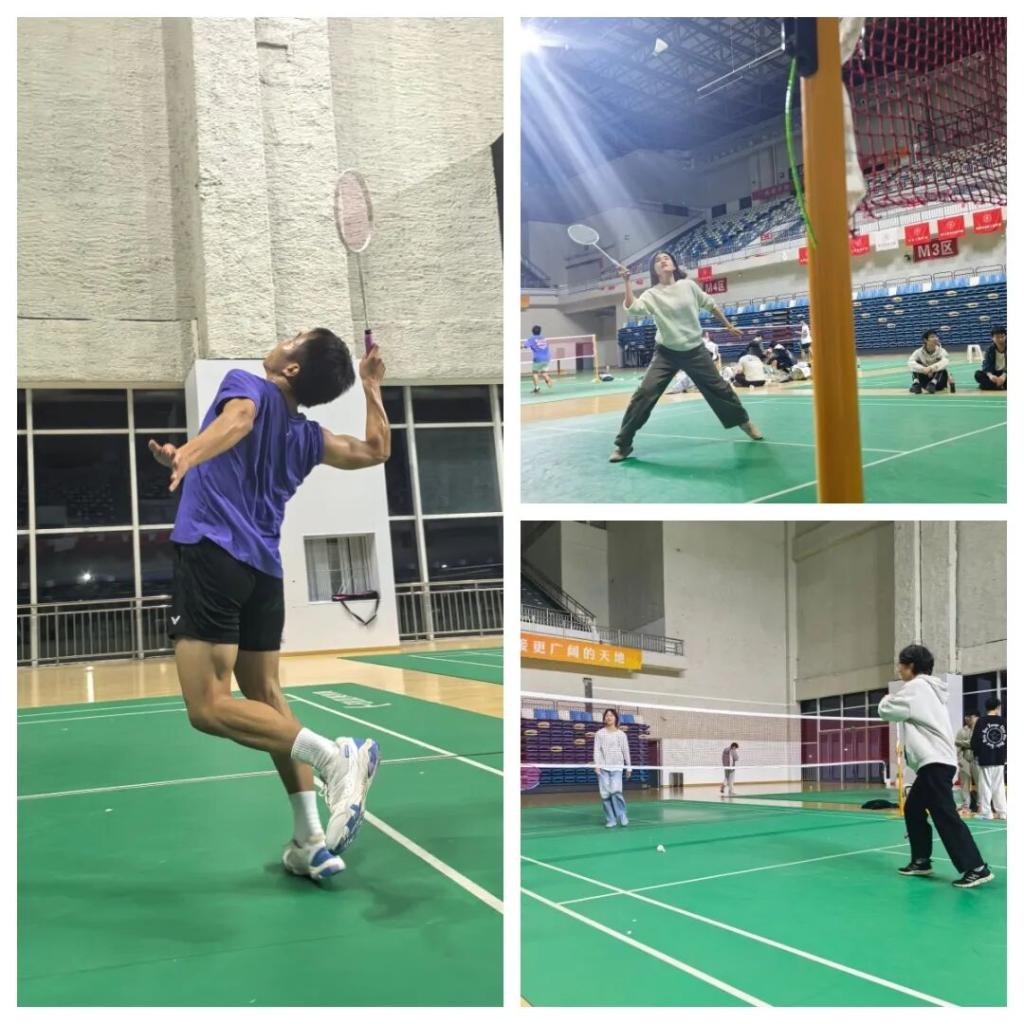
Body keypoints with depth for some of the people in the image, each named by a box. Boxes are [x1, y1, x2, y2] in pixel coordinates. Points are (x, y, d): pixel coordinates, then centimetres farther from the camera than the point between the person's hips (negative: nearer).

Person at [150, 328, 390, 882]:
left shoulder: (246, 385, 2)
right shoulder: (306, 436, 17)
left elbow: (237, 419, -22)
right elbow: (375, 450, 29)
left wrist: (185, 456, -41)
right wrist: (371, 387, 31)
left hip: (212, 551, -7)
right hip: (264, 568, 7)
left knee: (209, 708, -9)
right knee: (265, 698, 14)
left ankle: (334, 756, -22)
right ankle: (312, 843, 10)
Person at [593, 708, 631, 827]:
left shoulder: (621, 734, 8)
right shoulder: (599, 734, 5)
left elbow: (626, 751, 10)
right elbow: (597, 751, 1)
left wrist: (629, 767, 9)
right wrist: (596, 765, -9)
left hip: (617, 767, 0)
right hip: (603, 767, 1)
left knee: (616, 791, -16)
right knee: (605, 793, -4)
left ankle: (622, 816, 2)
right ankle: (610, 820, 4)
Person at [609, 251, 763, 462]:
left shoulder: (688, 285, -2)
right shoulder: (652, 294, -7)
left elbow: (710, 305, 12)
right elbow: (632, 307, -25)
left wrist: (728, 325, 17)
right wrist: (628, 283, -31)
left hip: (694, 350, 2)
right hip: (666, 353, -1)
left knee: (719, 388, 8)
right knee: (644, 393, -16)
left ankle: (744, 422, 34)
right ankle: (623, 444, -11)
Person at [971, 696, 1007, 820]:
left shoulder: (981, 722, -10)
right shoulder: (1004, 721, -3)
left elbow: (974, 742, -8)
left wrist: (976, 754, 10)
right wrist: (1004, 755, 15)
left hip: (985, 759, -3)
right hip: (1000, 759, 3)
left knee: (985, 786, 4)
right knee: (999, 786, 12)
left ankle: (985, 812, 6)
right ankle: (1002, 811, 14)